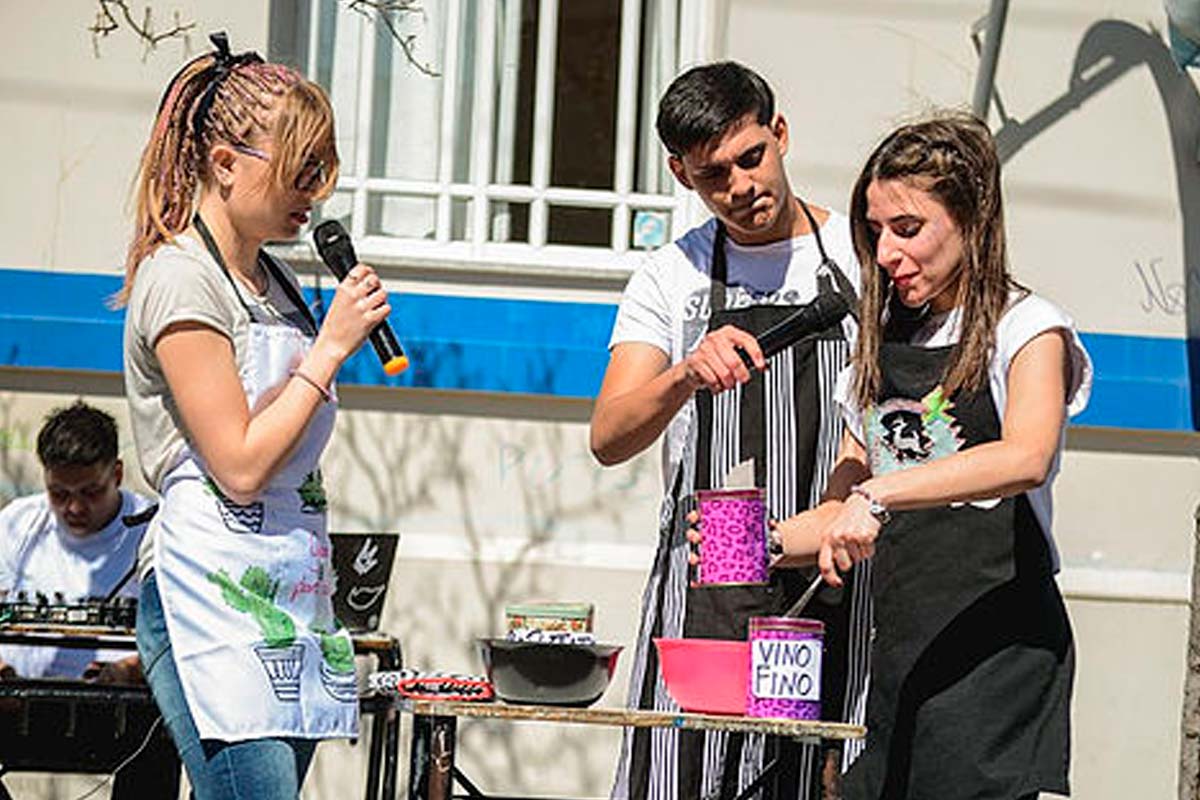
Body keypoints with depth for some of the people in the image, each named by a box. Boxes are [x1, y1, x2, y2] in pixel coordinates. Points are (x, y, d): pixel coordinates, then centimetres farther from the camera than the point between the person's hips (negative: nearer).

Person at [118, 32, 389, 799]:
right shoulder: (180, 279, -8)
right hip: (213, 600, -8)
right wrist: (331, 347, -9)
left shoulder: (276, 280, 18)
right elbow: (240, 466, -14)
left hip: (290, 602, 8)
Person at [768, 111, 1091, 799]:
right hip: (901, 656, 6)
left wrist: (879, 492, -32)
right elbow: (845, 509, 20)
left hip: (998, 646, -6)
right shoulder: (883, 347, 17)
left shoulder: (1028, 328, -2)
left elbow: (1026, 457, -23)